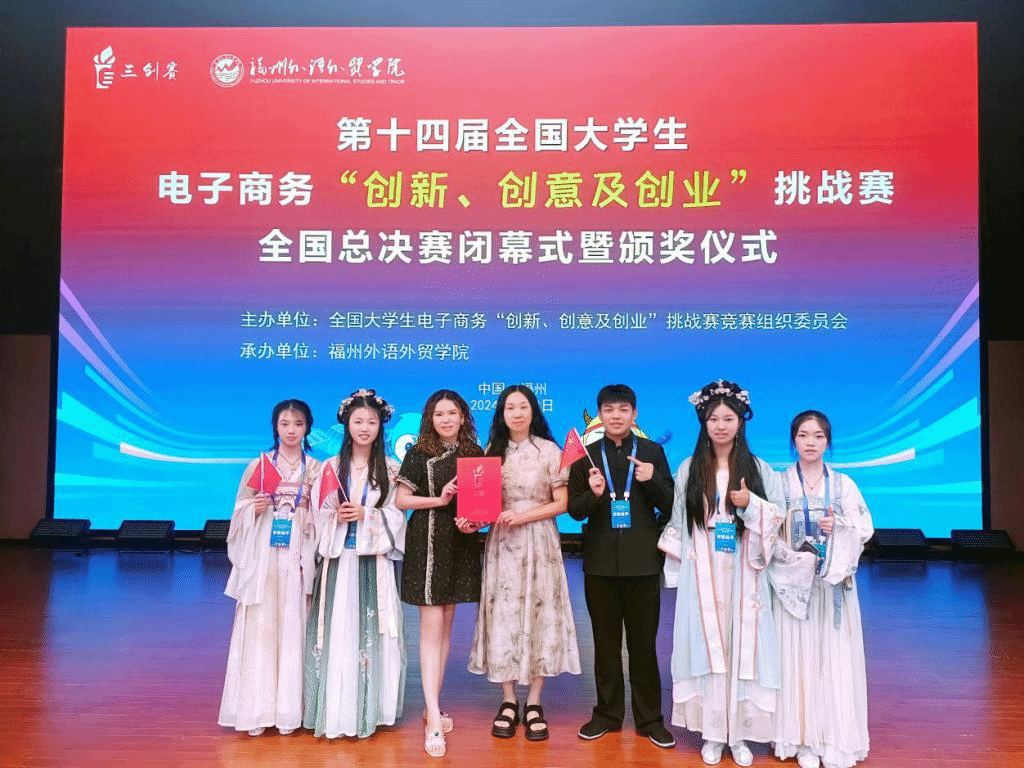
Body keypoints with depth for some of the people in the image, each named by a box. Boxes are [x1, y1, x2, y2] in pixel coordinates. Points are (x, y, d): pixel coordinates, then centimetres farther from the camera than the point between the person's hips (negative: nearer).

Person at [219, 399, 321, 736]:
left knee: (294, 627, 2)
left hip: (299, 555, 0)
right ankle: (258, 709, 9)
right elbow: (241, 510, 7)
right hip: (263, 555, 0)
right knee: (260, 627, -1)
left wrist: (313, 508, -8)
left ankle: (289, 708, 11)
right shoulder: (259, 465, 6)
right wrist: (255, 509, -11)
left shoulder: (316, 469, 8)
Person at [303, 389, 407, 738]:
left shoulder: (390, 469, 4)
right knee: (337, 629, 0)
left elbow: (397, 515, 1)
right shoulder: (331, 467, 7)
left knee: (371, 629, 0)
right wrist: (337, 517, -12)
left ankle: (368, 709, 11)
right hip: (338, 559, 1)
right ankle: (334, 710, 10)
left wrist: (365, 515, -12)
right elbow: (319, 515, 7)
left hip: (373, 560, -1)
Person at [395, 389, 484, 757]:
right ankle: (434, 719, -3)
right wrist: (439, 499, -16)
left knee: (446, 627, 12)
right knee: (431, 627, -5)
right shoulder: (419, 454, -3)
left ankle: (433, 705, 24)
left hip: (461, 544, 4)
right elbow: (400, 499, -4)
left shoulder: (474, 453, 7)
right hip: (427, 543, -4)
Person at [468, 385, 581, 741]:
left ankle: (534, 703, 12)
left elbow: (560, 503, -3)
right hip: (501, 542, 2)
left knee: (538, 615, 1)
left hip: (539, 541, -2)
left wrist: (523, 516, -15)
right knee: (503, 616, 3)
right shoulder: (493, 451, 8)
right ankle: (508, 701, 15)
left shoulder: (550, 450, -1)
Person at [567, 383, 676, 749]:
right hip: (601, 561, 1)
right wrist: (594, 493, -18)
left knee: (644, 642, 8)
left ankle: (649, 717, 21)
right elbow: (575, 510, 2)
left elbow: (670, 505, -1)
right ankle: (607, 712, 25)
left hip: (642, 560, -1)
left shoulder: (652, 451, 2)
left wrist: (652, 481, -19)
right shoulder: (587, 455, 3)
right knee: (605, 642, 12)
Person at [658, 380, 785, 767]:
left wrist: (751, 504, -15)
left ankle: (740, 733, 16)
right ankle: (711, 732, 15)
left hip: (743, 576, 0)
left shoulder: (759, 470, 2)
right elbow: (677, 523, 7)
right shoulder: (689, 469, 3)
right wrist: (675, 564, 4)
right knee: (707, 648, 4)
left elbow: (777, 519, 1)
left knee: (741, 647, 3)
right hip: (702, 576, 0)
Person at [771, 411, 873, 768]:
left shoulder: (844, 485, 5)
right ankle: (804, 738, 11)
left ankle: (837, 739, 13)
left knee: (834, 656, 2)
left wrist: (839, 526, -15)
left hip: (834, 584, 1)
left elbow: (864, 529, 3)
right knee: (798, 656, 1)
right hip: (794, 583, -1)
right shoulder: (780, 484, 1)